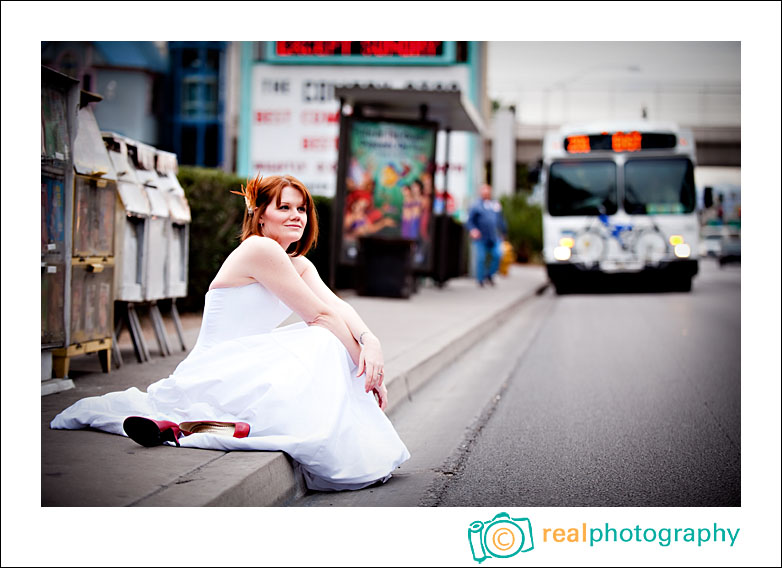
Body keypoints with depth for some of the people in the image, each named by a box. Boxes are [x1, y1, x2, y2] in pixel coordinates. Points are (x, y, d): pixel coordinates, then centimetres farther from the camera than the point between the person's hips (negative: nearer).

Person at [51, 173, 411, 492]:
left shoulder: (298, 264, 16)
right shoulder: (260, 249, -13)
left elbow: (336, 305, -2)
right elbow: (321, 315, -14)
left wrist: (370, 342, -20)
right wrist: (365, 364, -13)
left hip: (246, 369, 9)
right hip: (218, 373, -9)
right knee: (326, 344, -20)